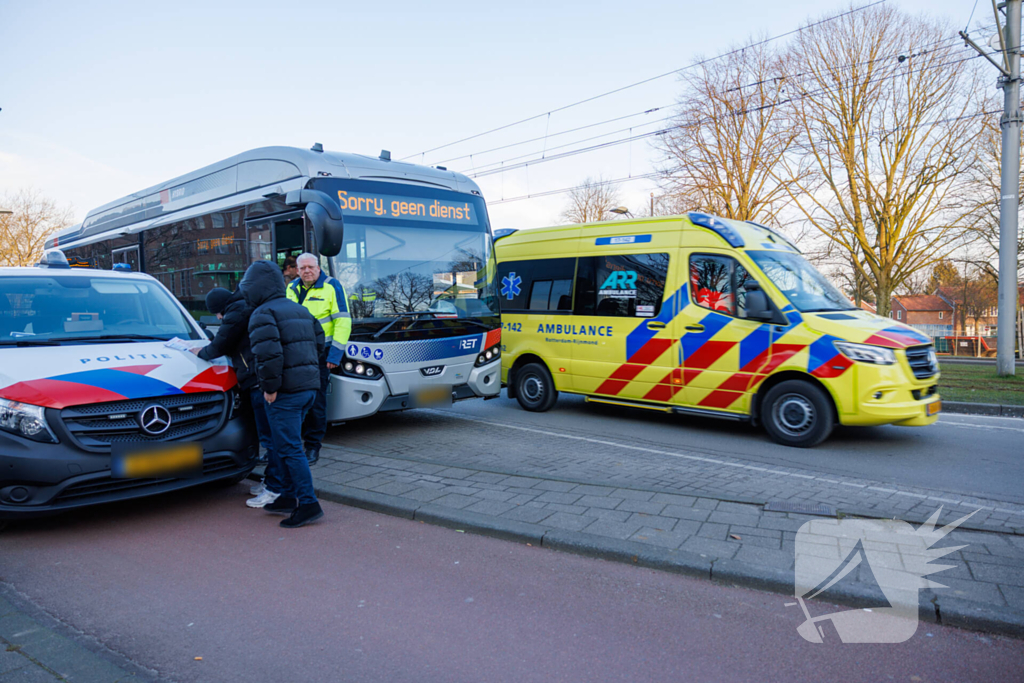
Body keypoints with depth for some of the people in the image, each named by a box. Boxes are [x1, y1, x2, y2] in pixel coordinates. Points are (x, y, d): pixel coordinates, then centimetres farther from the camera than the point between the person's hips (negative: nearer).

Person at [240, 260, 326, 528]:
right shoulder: (300, 310, 18)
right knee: (286, 444, 19)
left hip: (285, 392, -9)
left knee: (289, 448, -5)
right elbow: (318, 342, 19)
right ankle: (287, 496, 27)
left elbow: (268, 353, -23)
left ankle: (309, 504, -4)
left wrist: (270, 386, -15)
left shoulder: (263, 314, -10)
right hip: (309, 385, 9)